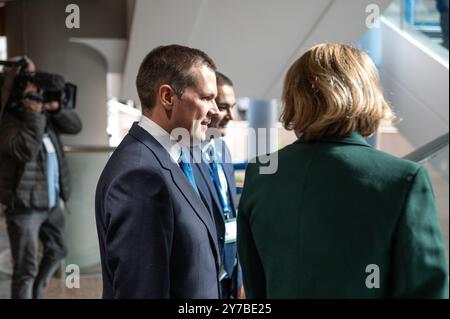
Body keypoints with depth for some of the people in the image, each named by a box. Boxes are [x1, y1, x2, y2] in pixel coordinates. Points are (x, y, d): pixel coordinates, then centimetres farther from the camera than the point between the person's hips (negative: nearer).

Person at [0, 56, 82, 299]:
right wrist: (33, 113, -27)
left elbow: (75, 126, 2)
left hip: (52, 201, 8)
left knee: (57, 251, 24)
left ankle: (36, 293, 44)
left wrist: (55, 107, -13)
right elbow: (25, 151, -29)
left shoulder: (45, 112, 8)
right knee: (26, 269, -2)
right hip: (24, 205, -8)